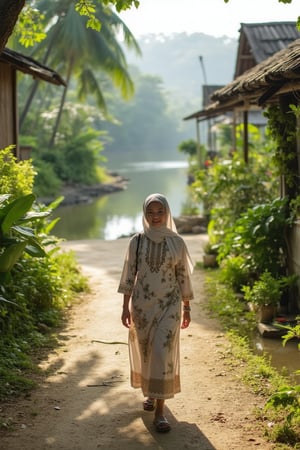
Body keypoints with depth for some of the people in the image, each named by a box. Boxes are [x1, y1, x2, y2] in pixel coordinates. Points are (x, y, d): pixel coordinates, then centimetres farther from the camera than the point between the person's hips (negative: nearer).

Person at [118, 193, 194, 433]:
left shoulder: (177, 242, -2)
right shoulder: (137, 241, 0)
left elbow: (183, 276, 3)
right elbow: (129, 275, 2)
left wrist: (187, 308, 5)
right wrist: (126, 307, -1)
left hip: (169, 305, -2)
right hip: (142, 304, 2)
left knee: (163, 353, -11)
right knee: (144, 352, 12)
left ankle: (160, 411, -7)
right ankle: (150, 393, 38)